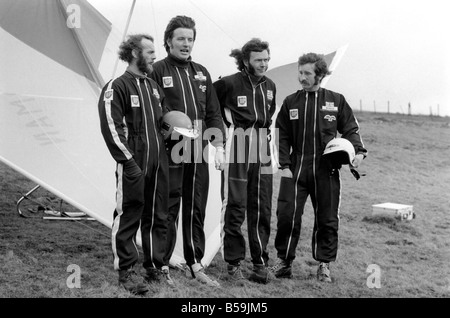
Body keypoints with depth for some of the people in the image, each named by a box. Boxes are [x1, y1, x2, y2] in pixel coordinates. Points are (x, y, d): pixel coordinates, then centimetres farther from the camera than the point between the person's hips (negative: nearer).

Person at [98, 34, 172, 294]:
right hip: (133, 165, -7)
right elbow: (111, 129, -14)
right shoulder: (117, 87, -7)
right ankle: (127, 270, 10)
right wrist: (130, 163, -18)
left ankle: (156, 266, 23)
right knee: (129, 217, 0)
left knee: (158, 217, 12)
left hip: (159, 163, 7)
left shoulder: (154, 87, 16)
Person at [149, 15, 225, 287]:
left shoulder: (201, 73, 14)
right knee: (168, 211, 1)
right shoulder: (158, 71, -3)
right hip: (170, 153, -5)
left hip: (198, 154, 5)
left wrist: (219, 145, 5)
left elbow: (213, 113, 14)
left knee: (196, 210, 10)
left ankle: (196, 264, 19)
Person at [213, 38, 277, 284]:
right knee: (235, 208, -2)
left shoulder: (269, 86, 10)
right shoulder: (229, 83, -8)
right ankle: (233, 264, 6)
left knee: (262, 209, 5)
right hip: (236, 151, -5)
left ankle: (260, 262, 13)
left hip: (262, 152, 5)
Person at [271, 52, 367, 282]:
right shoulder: (291, 102, 7)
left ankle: (324, 264, 19)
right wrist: (285, 165, -2)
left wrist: (358, 151, -7)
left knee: (327, 218, 4)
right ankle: (284, 260, 12)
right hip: (296, 169, 0)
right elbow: (282, 136, 8)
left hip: (327, 171, 0)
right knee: (287, 214, -6)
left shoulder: (336, 101, 5)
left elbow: (350, 129, 10)